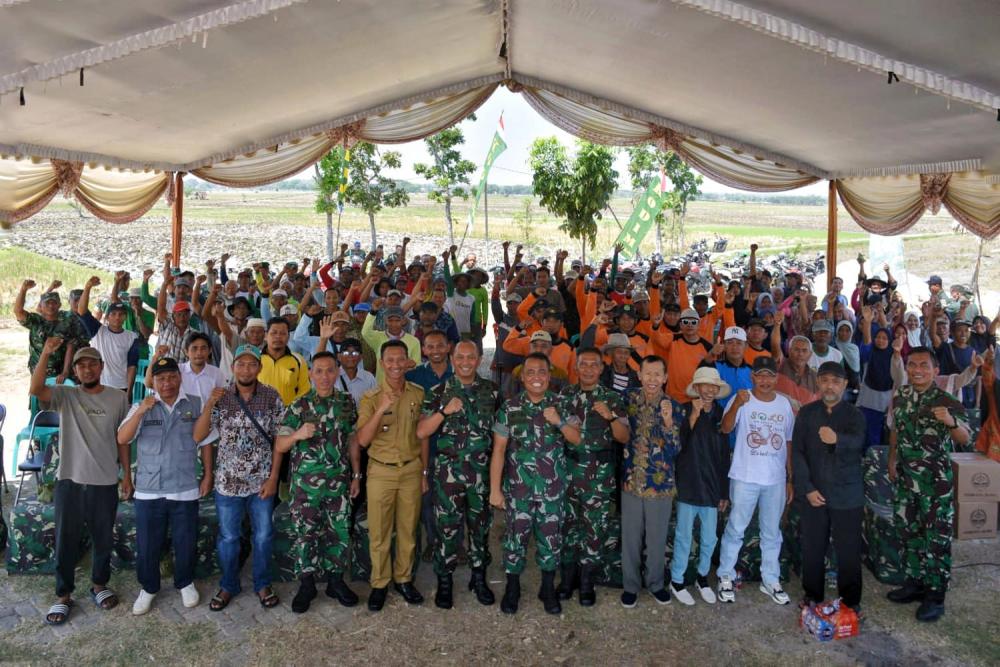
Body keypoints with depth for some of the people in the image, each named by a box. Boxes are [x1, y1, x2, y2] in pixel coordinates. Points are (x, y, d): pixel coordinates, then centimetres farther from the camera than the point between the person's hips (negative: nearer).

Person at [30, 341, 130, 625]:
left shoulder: (118, 398, 0)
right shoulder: (65, 396, -2)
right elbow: (35, 389, -24)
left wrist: (127, 475, 4)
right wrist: (46, 353, -34)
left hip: (105, 483, 1)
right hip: (69, 481, 0)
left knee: (103, 540, 14)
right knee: (65, 541, 10)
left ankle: (99, 585, 35)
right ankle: (63, 595, 26)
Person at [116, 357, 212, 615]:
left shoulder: (196, 405, -1)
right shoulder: (141, 407, -1)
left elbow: (205, 442, 6)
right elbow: (122, 439, -13)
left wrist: (208, 474, 4)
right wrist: (140, 412, -27)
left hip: (185, 489, 0)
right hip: (148, 490, 0)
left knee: (186, 542, 11)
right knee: (147, 544, 10)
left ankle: (185, 583, 35)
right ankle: (148, 588, 32)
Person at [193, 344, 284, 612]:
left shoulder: (272, 397, -8)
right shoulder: (220, 398, -6)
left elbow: (278, 439, -4)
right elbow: (197, 437, -10)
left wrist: (273, 477, -8)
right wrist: (209, 405, -23)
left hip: (262, 481, 0)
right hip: (227, 481, 1)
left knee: (263, 535, 13)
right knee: (228, 537, 15)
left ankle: (262, 584, 32)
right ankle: (228, 585, 34)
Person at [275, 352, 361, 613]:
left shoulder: (347, 402, 2)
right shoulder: (298, 406, -6)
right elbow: (279, 446, -6)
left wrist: (356, 476, 8)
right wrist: (298, 434, -26)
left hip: (339, 482, 2)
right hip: (305, 483, -2)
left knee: (339, 533, 9)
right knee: (306, 534, 6)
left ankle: (336, 581, 26)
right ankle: (306, 585, 22)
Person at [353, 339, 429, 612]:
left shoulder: (418, 394, 0)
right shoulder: (370, 398, -7)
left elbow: (423, 435, 7)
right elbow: (362, 440, -15)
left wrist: (424, 472, 8)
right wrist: (381, 410, -27)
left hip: (411, 470, 2)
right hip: (380, 471, -2)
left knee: (408, 529, 12)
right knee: (379, 532, 7)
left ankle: (403, 579, 29)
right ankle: (379, 583, 23)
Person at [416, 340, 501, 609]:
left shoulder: (492, 390, 3)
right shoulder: (438, 392, -3)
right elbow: (421, 432, -9)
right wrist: (445, 410, -22)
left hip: (483, 469, 2)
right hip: (449, 469, -2)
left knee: (481, 524, 12)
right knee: (447, 526, 4)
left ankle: (479, 577, 29)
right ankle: (444, 581, 21)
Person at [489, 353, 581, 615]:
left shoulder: (561, 405, 0)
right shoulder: (509, 407, -4)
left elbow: (577, 439, -2)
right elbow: (498, 449, -5)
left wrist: (559, 422, -20)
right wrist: (495, 489, -8)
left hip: (553, 488, 1)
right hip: (518, 488, -1)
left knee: (551, 538, 10)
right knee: (515, 537, 8)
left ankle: (548, 589, 30)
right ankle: (512, 588, 28)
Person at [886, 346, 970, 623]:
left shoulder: (946, 401, -13)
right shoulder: (900, 396, 3)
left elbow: (964, 439, -20)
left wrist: (951, 422, -39)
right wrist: (892, 460, 16)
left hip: (936, 480, -5)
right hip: (906, 477, 6)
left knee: (937, 538, 2)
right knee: (909, 532, 15)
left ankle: (935, 595, 13)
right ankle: (914, 583, 31)